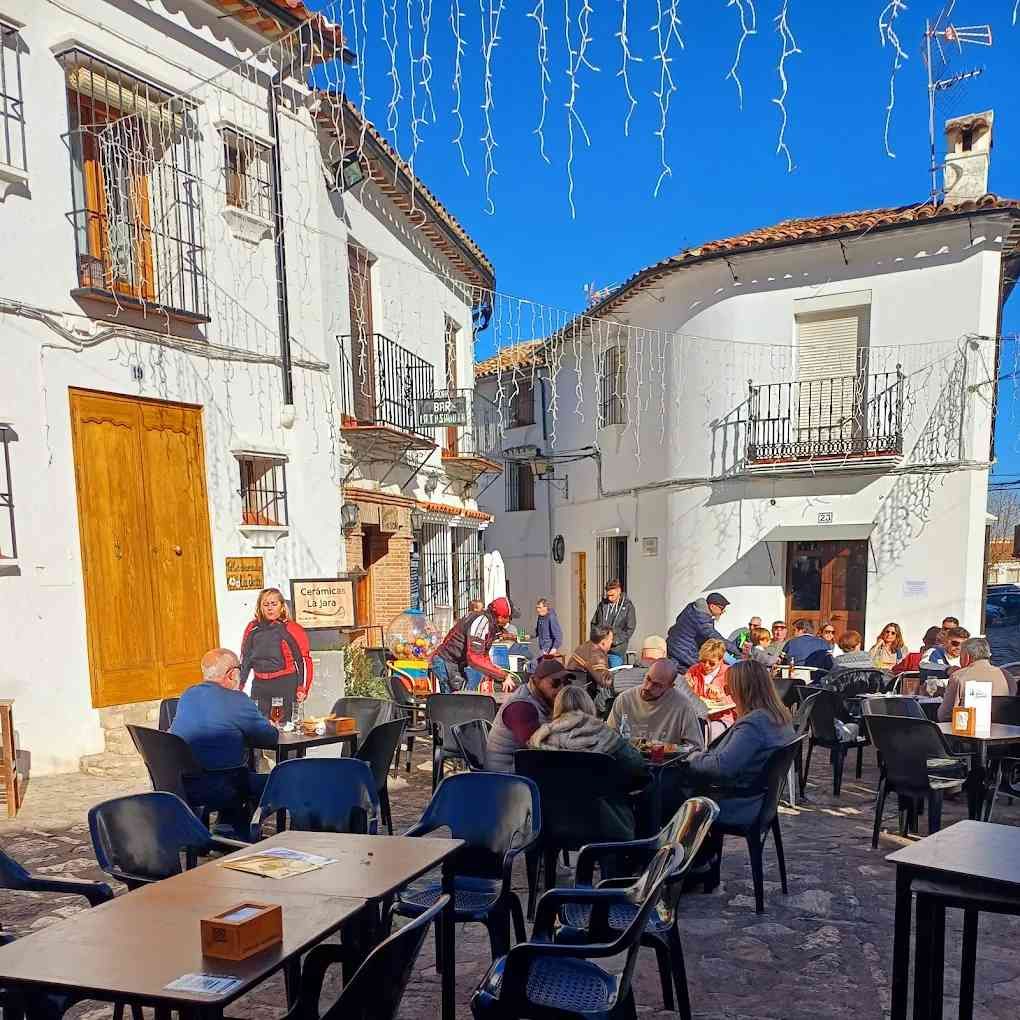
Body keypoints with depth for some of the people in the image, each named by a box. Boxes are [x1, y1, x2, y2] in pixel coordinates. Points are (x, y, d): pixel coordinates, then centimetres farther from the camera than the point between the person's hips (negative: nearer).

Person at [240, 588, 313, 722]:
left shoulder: (292, 629, -5)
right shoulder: (252, 629, 8)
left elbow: (305, 660, -5)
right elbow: (245, 659, 18)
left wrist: (302, 689, -10)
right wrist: (239, 684, 14)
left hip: (286, 685, -4)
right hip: (259, 686, 4)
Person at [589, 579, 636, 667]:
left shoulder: (628, 606, -2)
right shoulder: (602, 604, 8)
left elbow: (630, 629, -5)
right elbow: (594, 623, 16)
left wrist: (614, 641, -13)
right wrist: (595, 639, 0)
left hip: (616, 650, -3)